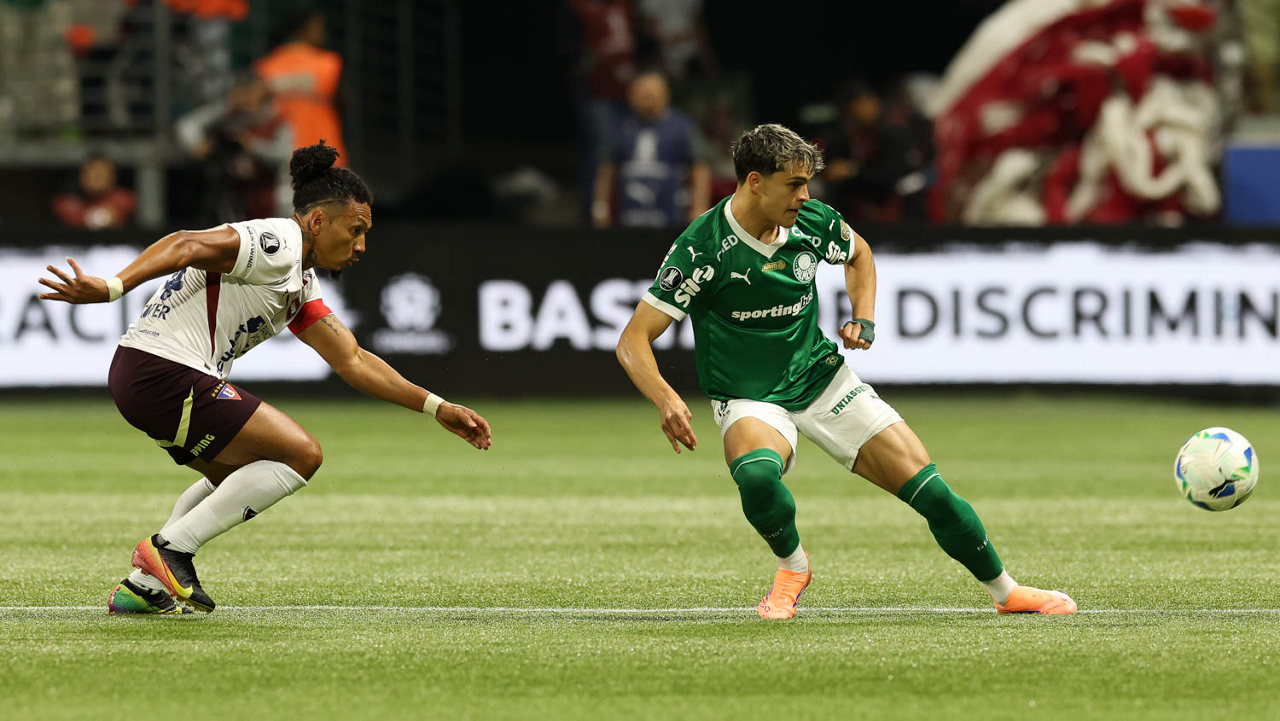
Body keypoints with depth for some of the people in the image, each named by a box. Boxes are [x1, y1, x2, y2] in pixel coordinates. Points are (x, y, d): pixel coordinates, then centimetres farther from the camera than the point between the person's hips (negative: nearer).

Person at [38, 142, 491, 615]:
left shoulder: (300, 284, 21)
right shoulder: (276, 246, -12)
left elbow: (352, 361, 23)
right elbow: (187, 245, -25)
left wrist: (438, 408, 19)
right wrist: (111, 288, -37)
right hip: (164, 371, -11)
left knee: (239, 475, 29)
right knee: (300, 454, -9)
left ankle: (143, 586, 21)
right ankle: (171, 548, -10)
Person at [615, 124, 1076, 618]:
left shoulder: (811, 222, -8)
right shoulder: (701, 249, -22)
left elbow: (858, 253, 19)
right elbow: (633, 341, -22)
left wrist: (864, 318, 1)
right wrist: (666, 400, -40)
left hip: (824, 380, 4)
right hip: (749, 401, -4)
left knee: (929, 489, -4)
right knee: (757, 475, -38)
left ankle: (1005, 591, 18)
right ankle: (792, 567, -7)